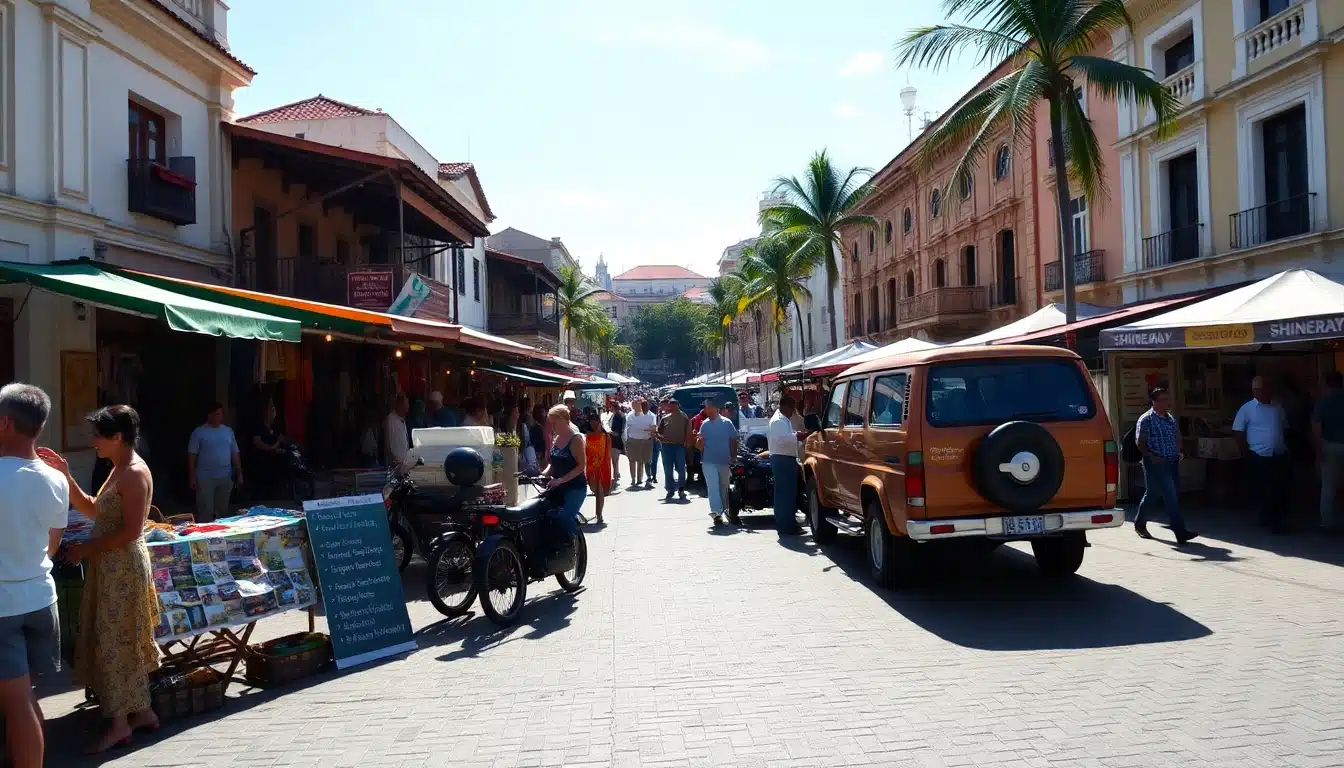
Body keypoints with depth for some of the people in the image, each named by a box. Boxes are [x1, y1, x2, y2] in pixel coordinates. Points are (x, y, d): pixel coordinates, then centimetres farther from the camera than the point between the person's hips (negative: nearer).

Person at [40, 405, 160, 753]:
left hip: (123, 568, -10)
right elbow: (92, 510, 17)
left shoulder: (134, 474, -19)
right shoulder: (120, 470, 12)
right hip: (110, 567, 10)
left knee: (114, 642, -2)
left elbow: (130, 532, -22)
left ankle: (119, 723, 8)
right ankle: (141, 712, 24)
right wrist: (66, 476, 9)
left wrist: (86, 549, -15)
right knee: (124, 643, 15)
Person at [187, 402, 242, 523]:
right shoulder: (199, 432, -2)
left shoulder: (228, 431, 10)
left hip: (225, 477, 4)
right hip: (205, 478, -4)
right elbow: (192, 455, -3)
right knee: (205, 511, -5)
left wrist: (239, 473, 8)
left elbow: (235, 454, 12)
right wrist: (192, 477, -8)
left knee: (223, 509, 10)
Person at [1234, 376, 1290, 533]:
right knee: (1263, 491, 0)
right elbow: (1238, 431, -3)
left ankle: (1276, 519, 22)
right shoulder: (1247, 409, -4)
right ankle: (1270, 521, 11)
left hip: (1280, 456, 4)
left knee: (1282, 491, 5)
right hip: (1259, 457, -4)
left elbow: (1285, 428, 22)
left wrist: (1285, 445, 13)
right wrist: (1246, 451, -6)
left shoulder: (1277, 408, 11)